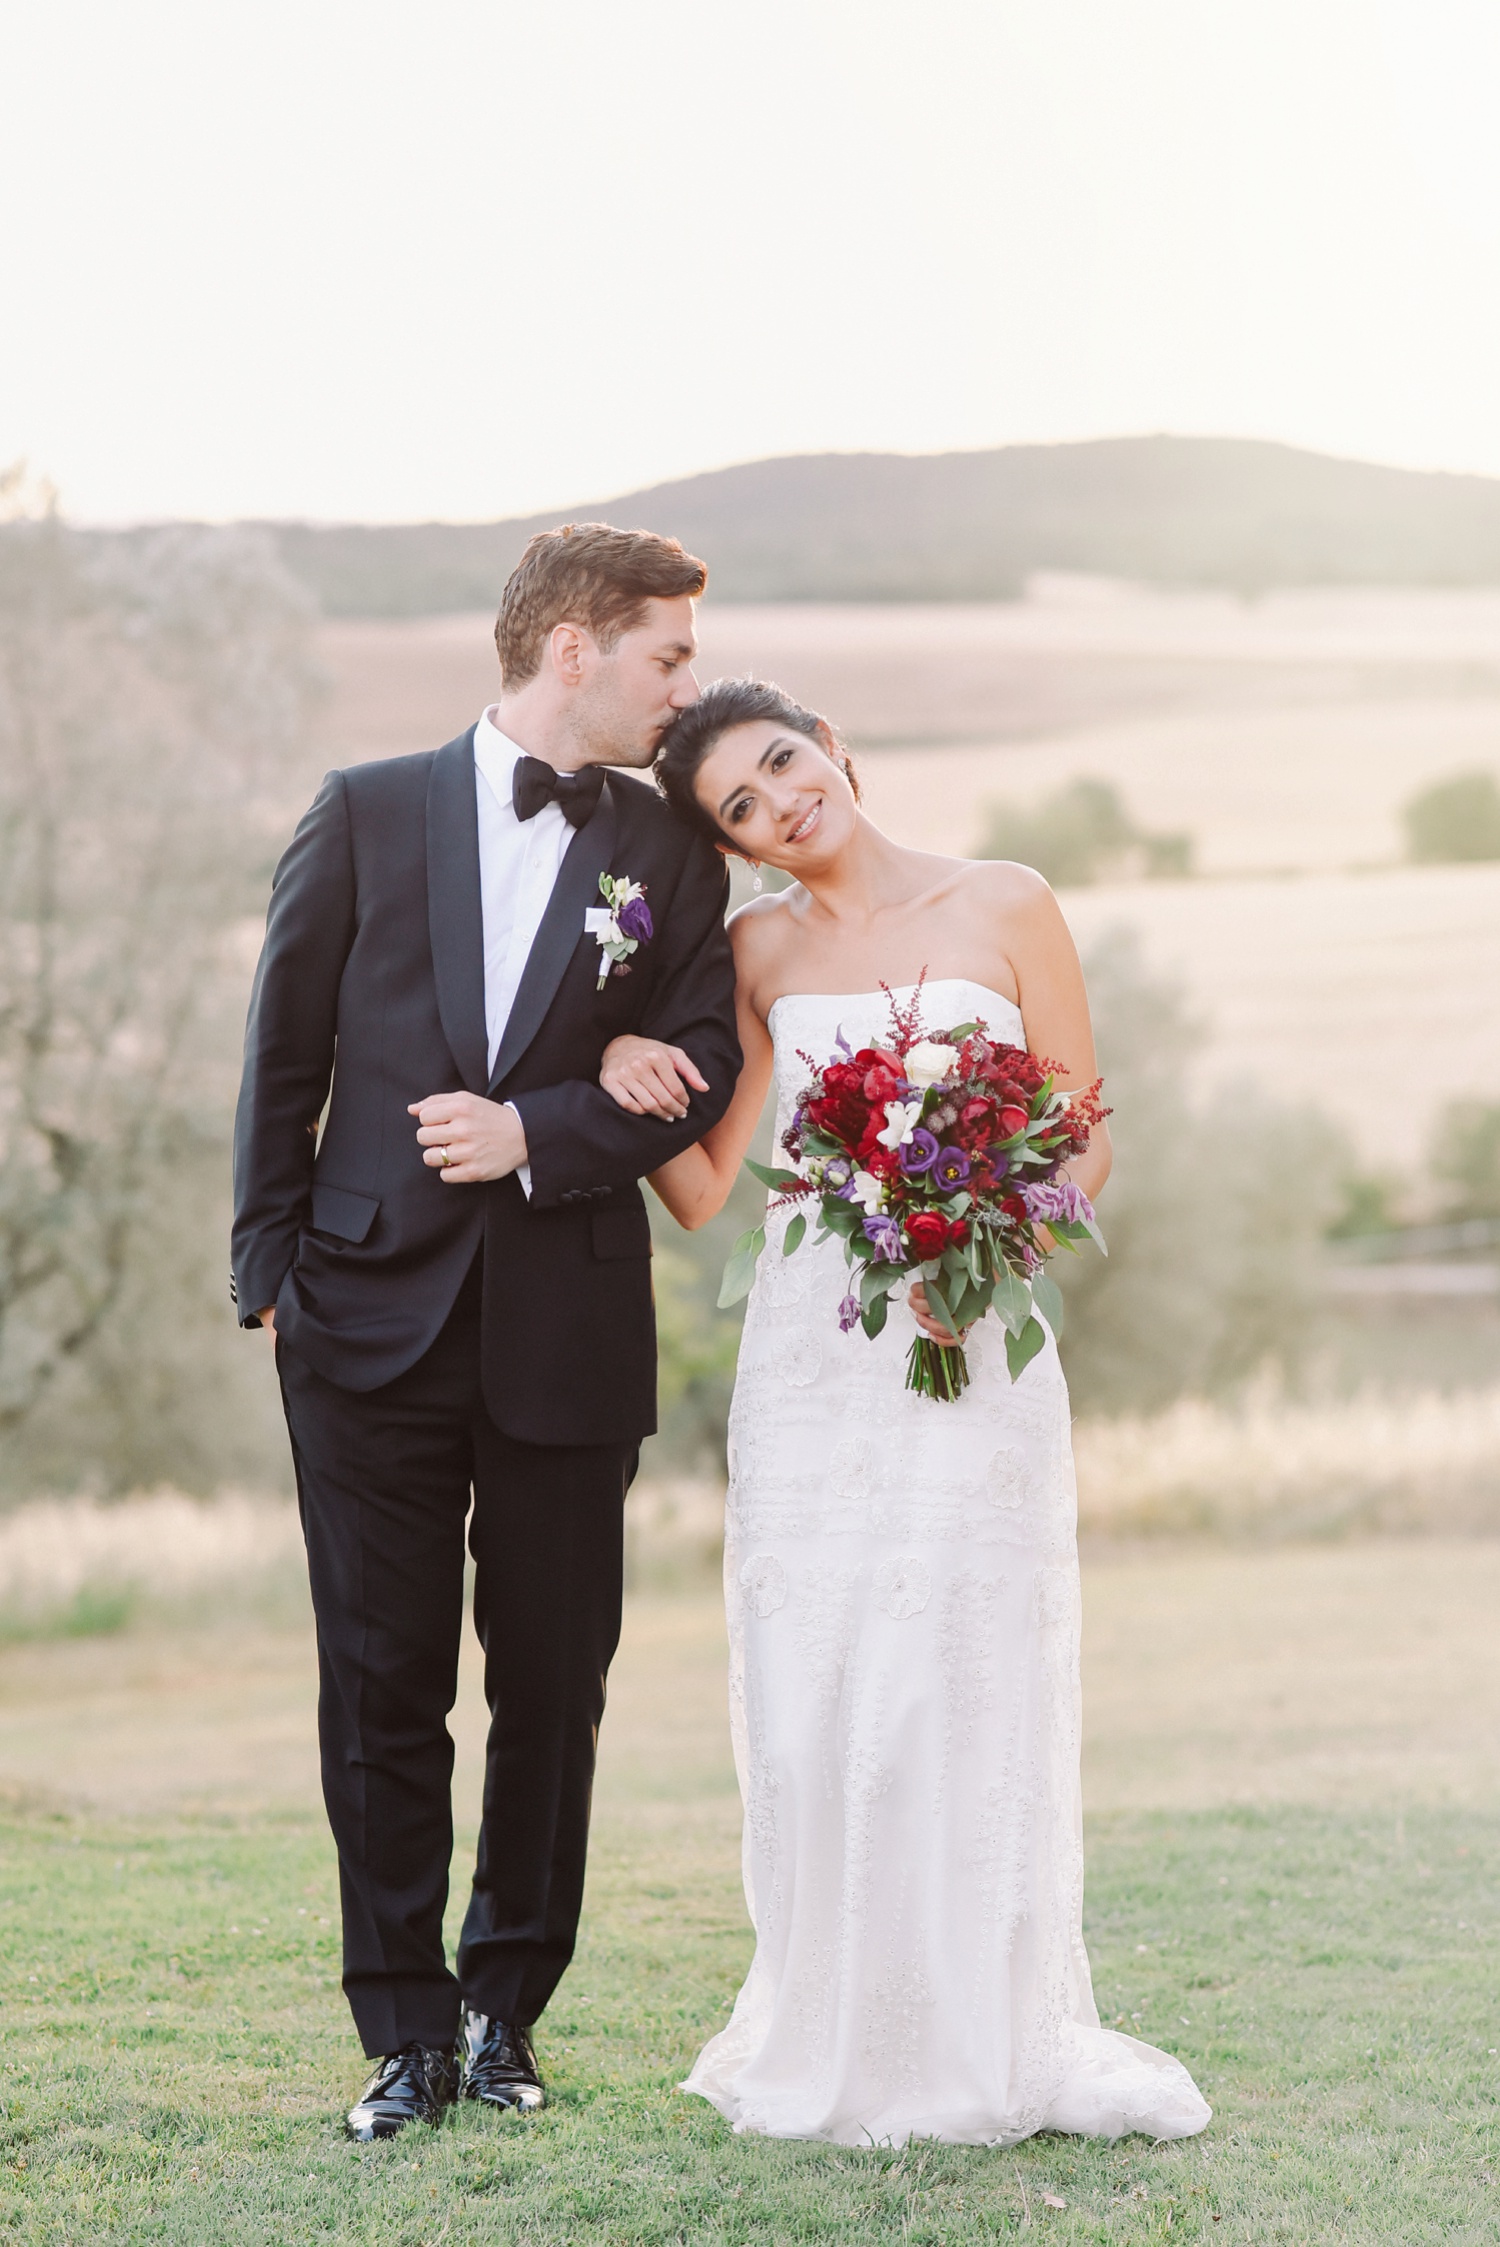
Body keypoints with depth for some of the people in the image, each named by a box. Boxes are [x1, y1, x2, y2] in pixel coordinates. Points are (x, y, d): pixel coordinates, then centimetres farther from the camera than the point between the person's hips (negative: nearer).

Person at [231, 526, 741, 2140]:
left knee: (553, 1694, 7)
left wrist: (537, 1133, -12)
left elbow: (697, 1076, 1)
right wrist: (268, 1265, 2)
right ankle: (406, 2034, 12)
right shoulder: (370, 814, 4)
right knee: (382, 1692, 2)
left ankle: (506, 2014, 21)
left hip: (567, 1338, 1)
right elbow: (285, 1051, 6)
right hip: (373, 1324, -1)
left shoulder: (673, 861, 7)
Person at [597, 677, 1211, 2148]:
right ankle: (838, 2040, 12)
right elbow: (704, 1189, 9)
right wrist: (626, 1076, -9)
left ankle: (984, 2039, 11)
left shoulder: (1006, 908, 2)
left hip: (973, 1348, -2)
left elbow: (1083, 1146, 3)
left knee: (968, 1688, -1)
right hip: (808, 1352, 2)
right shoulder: (757, 951, 10)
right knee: (811, 1694, 1)